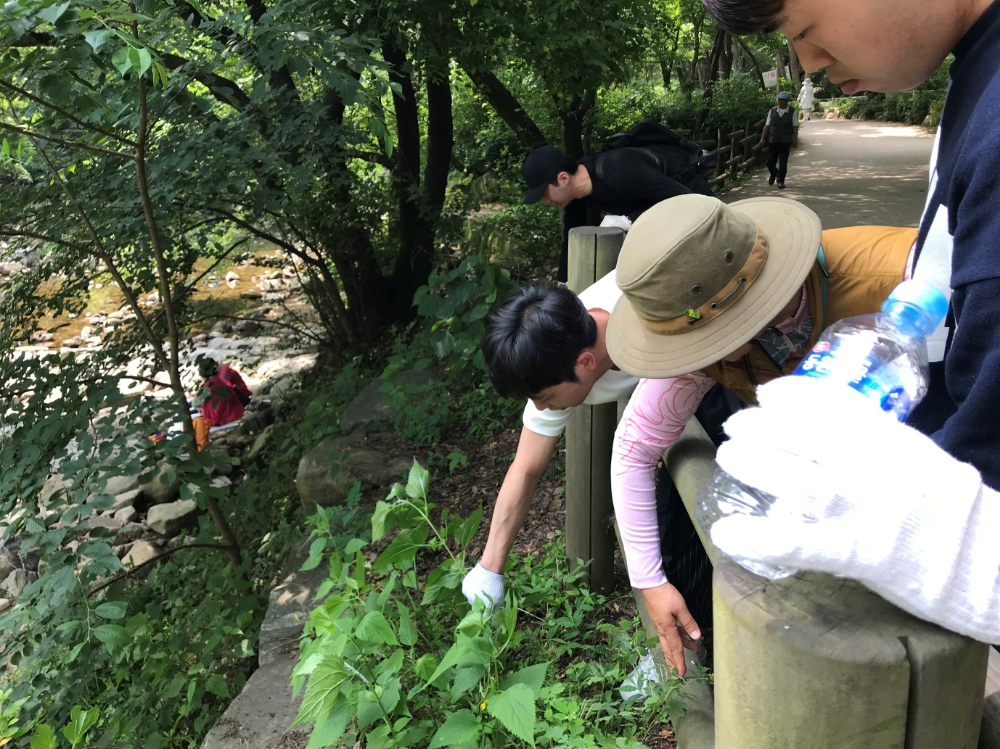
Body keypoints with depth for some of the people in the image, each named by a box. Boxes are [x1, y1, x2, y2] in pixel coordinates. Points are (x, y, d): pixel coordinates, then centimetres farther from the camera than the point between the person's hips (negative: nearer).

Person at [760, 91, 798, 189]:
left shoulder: (792, 112, -2)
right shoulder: (772, 111, 2)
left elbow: (795, 127, -1)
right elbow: (767, 125, 5)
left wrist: (795, 140, -5)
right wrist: (763, 138, 0)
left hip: (785, 141, -2)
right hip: (773, 140, 2)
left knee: (783, 162, -2)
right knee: (770, 162, 8)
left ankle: (781, 181, 12)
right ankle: (774, 174, 39)